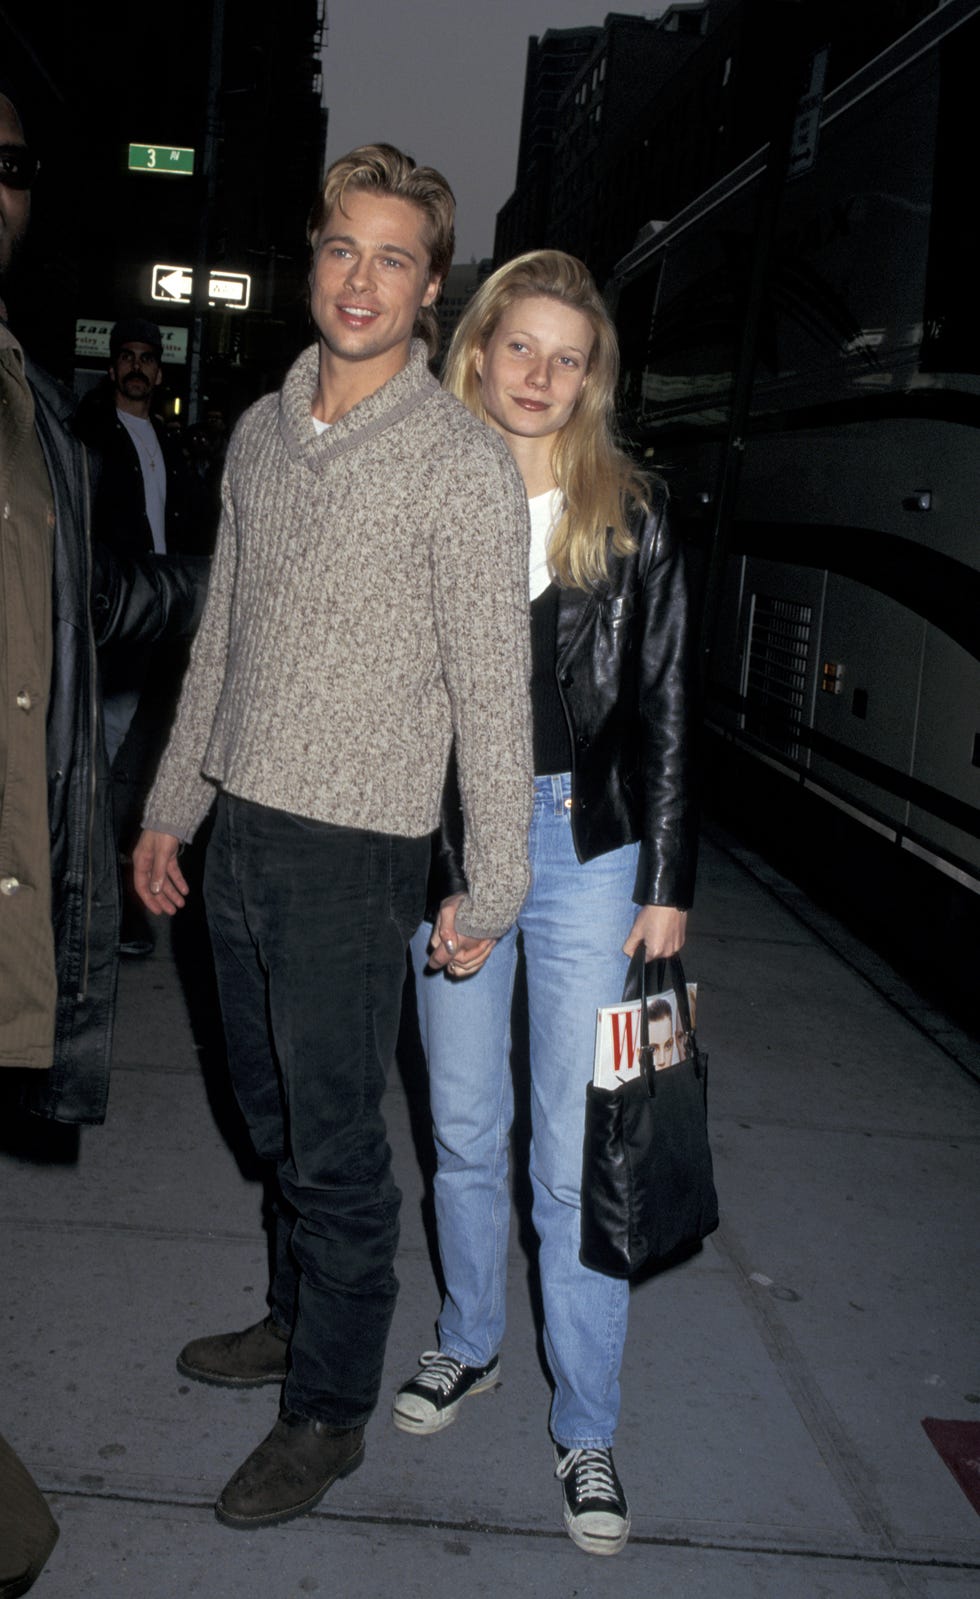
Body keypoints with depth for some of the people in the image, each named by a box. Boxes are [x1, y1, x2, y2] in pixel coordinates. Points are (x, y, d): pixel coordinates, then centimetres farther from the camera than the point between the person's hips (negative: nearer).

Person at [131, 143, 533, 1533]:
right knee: (276, 1119, 19)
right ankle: (300, 1319, 40)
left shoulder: (462, 462, -11)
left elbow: (492, 688, -11)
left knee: (335, 1145, 3)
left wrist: (493, 885, -11)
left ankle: (329, 1409, 21)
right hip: (241, 831, 6)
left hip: (355, 851, -6)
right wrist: (173, 804, 18)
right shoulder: (260, 432, 9)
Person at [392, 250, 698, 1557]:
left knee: (576, 1154, 1)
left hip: (588, 844, -1)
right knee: (465, 1129, 13)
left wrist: (667, 884, -1)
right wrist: (441, 874, -5)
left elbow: (665, 708, 2)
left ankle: (587, 1432, 15)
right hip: (446, 840, 2)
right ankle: (470, 1344, 36)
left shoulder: (633, 514, 1)